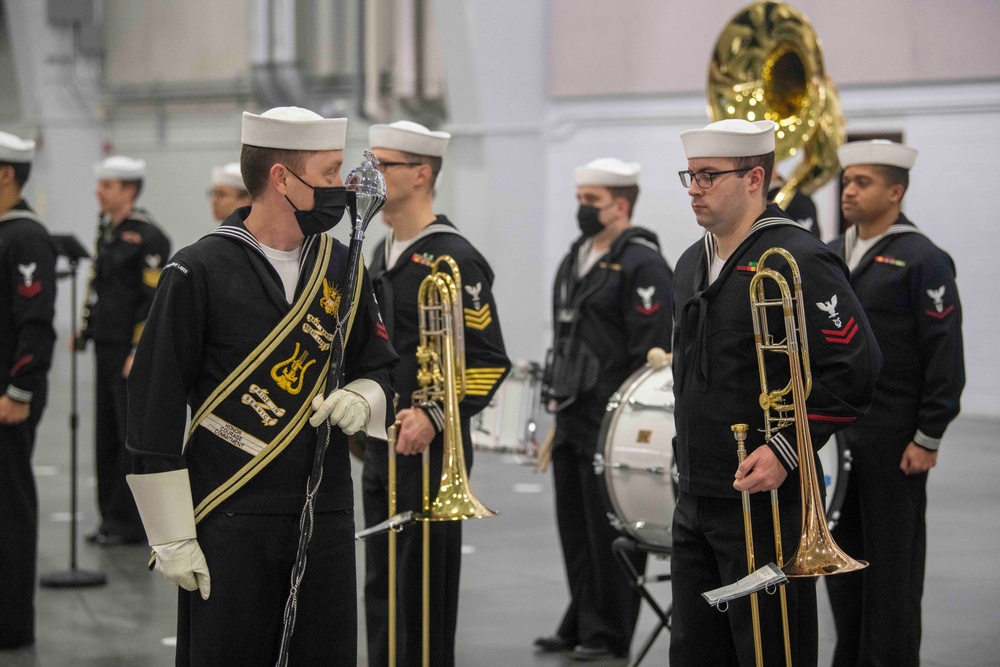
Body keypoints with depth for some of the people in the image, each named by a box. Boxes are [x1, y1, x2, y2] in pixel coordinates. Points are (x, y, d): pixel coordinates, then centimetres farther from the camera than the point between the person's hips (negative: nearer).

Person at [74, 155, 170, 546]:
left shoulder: (148, 236, -13)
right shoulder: (106, 230, 14)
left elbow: (155, 299, -16)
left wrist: (140, 352, -20)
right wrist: (85, 330, 16)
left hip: (134, 352, -9)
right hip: (106, 348, 9)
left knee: (133, 436, -2)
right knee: (107, 435, 11)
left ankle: (130, 524, 4)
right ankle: (112, 517, 19)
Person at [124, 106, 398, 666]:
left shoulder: (343, 269, 9)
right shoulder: (198, 273, -8)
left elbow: (380, 367, 21)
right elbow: (155, 406, -8)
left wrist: (363, 399, -5)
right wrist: (173, 537, -9)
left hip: (327, 515, 5)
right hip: (230, 522, -5)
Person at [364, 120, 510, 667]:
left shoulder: (453, 258, -14)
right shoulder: (383, 252, 13)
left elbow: (488, 360, -18)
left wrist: (434, 416, -26)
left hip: (429, 451, -9)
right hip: (379, 447, 9)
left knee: (423, 589, -1)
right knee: (382, 586, 14)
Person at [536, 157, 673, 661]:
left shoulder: (642, 264, -12)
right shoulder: (575, 260, 16)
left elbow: (651, 351, -17)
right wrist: (557, 392, 19)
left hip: (615, 420, -9)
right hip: (574, 414, 9)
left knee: (609, 531, -2)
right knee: (574, 525, 12)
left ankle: (609, 634, 7)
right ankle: (581, 625, 21)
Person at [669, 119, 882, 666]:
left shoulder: (799, 262, -13)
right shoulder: (692, 264, 14)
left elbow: (856, 368, -18)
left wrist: (785, 450, -21)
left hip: (768, 502, -8)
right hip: (695, 499, 8)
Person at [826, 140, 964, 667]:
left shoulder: (923, 261, -9)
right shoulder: (829, 257, 12)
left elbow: (946, 357, -12)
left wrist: (928, 439, -15)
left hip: (892, 441, -7)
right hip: (831, 433, 7)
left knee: (890, 562, 1)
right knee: (841, 553, 12)